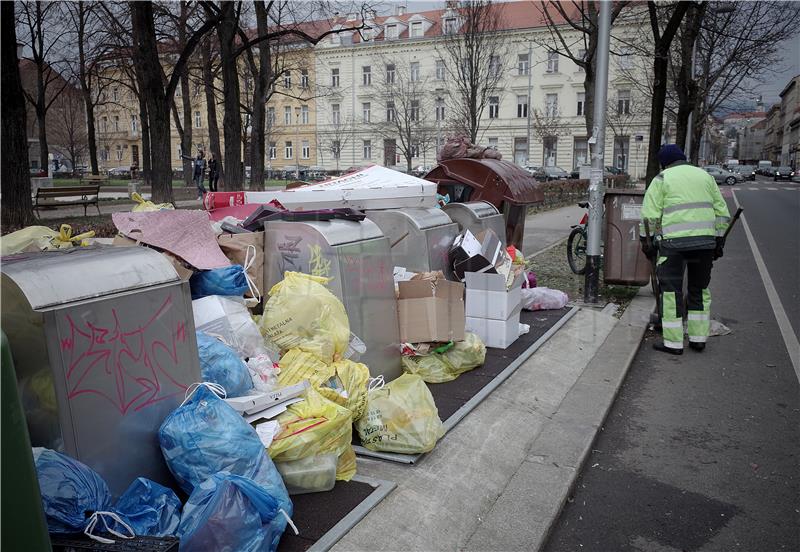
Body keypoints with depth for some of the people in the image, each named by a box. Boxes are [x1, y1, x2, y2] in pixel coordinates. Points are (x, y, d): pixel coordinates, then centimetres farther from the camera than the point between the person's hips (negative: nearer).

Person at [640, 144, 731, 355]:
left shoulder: (662, 179, 4)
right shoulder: (705, 176, 18)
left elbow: (650, 215, -4)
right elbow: (722, 213, 16)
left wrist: (647, 242, 3)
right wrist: (719, 241, 20)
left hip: (674, 242, -5)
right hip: (705, 241, 5)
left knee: (671, 290, 1)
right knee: (699, 289, 16)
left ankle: (673, 343, 2)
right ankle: (698, 338, 20)